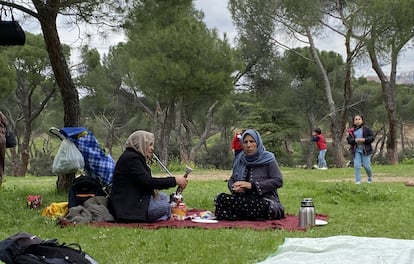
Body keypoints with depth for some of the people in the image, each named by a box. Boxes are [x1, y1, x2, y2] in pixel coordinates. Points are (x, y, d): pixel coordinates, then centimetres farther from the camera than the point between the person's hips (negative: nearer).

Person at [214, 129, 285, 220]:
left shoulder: (268, 159, -1)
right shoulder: (239, 159, 14)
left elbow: (278, 181, -8)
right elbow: (231, 180, 17)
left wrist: (252, 185, -15)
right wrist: (235, 187, -9)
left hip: (264, 200, -4)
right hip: (244, 199, 4)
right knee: (220, 198, -23)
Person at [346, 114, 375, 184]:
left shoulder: (366, 129, -2)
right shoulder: (351, 131, 4)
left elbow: (372, 137, -3)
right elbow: (348, 139, 3)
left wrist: (364, 139, -17)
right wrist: (355, 140, -16)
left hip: (365, 150, -2)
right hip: (356, 150, 2)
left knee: (366, 166, 1)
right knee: (356, 166, -5)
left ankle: (370, 178, 30)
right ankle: (358, 181, 4)